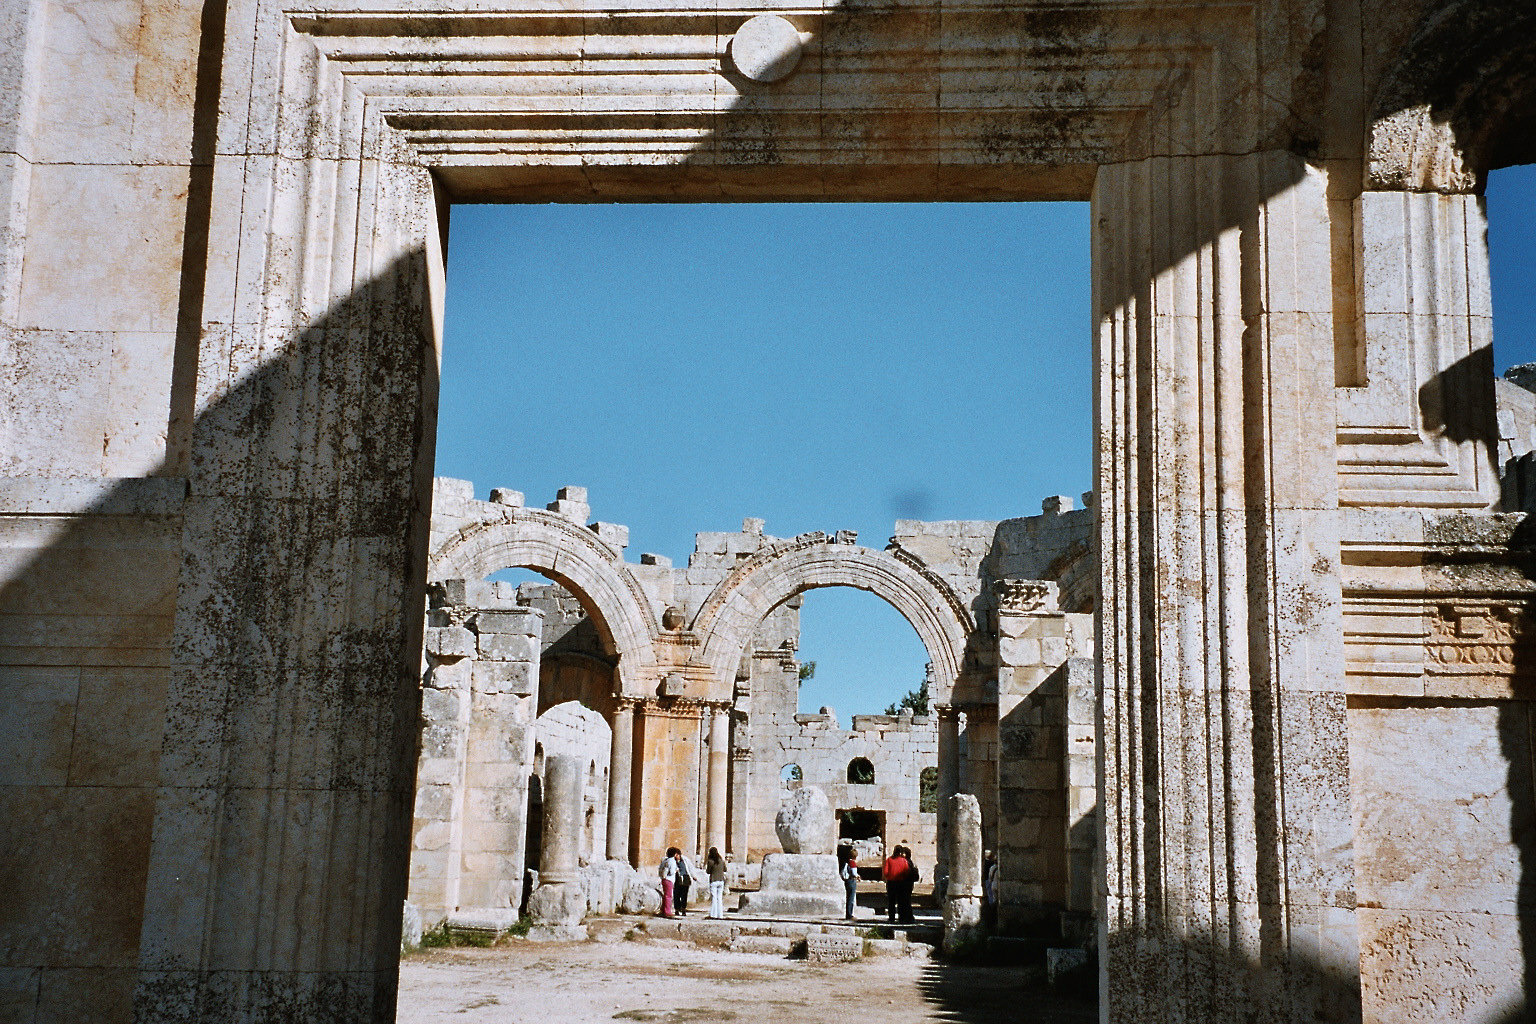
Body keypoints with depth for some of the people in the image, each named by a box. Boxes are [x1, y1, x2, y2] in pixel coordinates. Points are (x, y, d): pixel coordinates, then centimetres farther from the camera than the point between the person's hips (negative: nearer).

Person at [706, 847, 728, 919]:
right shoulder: (722, 860, 2)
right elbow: (725, 869, 13)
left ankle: (714, 914, -3)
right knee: (720, 898, 10)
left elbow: (708, 871, -5)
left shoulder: (710, 861, -12)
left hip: (713, 881, -4)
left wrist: (706, 864, 9)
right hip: (721, 880, 4)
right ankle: (720, 914, 9)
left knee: (714, 898, 0)